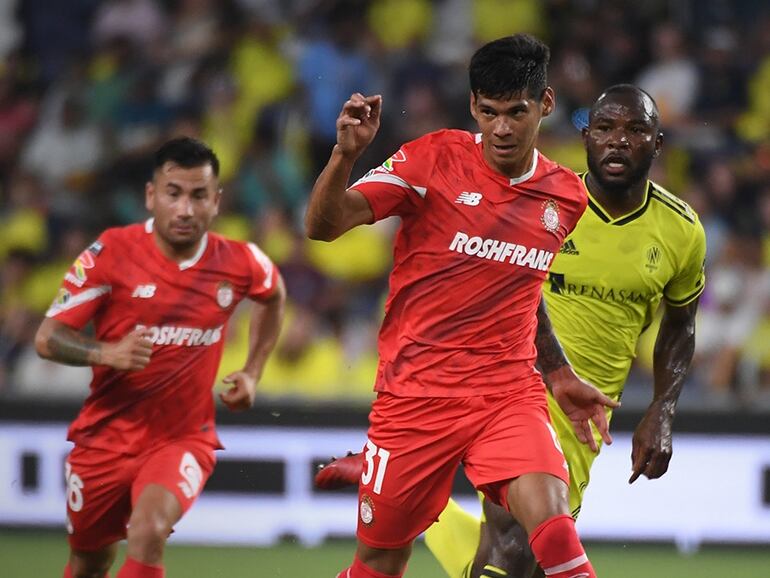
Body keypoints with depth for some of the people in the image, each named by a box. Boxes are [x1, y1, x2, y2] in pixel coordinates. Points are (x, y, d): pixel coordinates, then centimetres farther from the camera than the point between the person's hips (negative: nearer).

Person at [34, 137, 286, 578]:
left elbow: (274, 294, 20)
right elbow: (48, 338, -11)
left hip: (185, 438, -1)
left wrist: (252, 372, 12)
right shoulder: (113, 252, -13)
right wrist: (106, 353, -30)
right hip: (107, 437, 1)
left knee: (149, 534, -30)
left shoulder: (240, 263, -7)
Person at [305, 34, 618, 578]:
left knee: (552, 525, -26)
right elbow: (323, 224, -13)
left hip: (510, 394, 2)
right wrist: (346, 154, -30)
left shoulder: (569, 196, 6)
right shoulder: (435, 158, -6)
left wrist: (562, 376, 20)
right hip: (415, 391, -2)